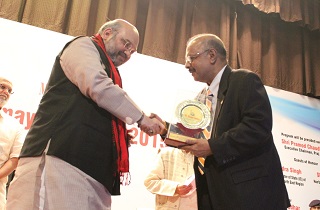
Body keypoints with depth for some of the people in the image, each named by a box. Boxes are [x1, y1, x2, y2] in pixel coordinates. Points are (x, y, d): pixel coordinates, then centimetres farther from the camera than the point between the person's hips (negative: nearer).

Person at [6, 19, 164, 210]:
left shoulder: (106, 71, 32)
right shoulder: (84, 45, 9)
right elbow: (97, 86, -11)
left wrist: (119, 137, 16)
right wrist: (141, 118, -2)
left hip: (93, 170, 9)